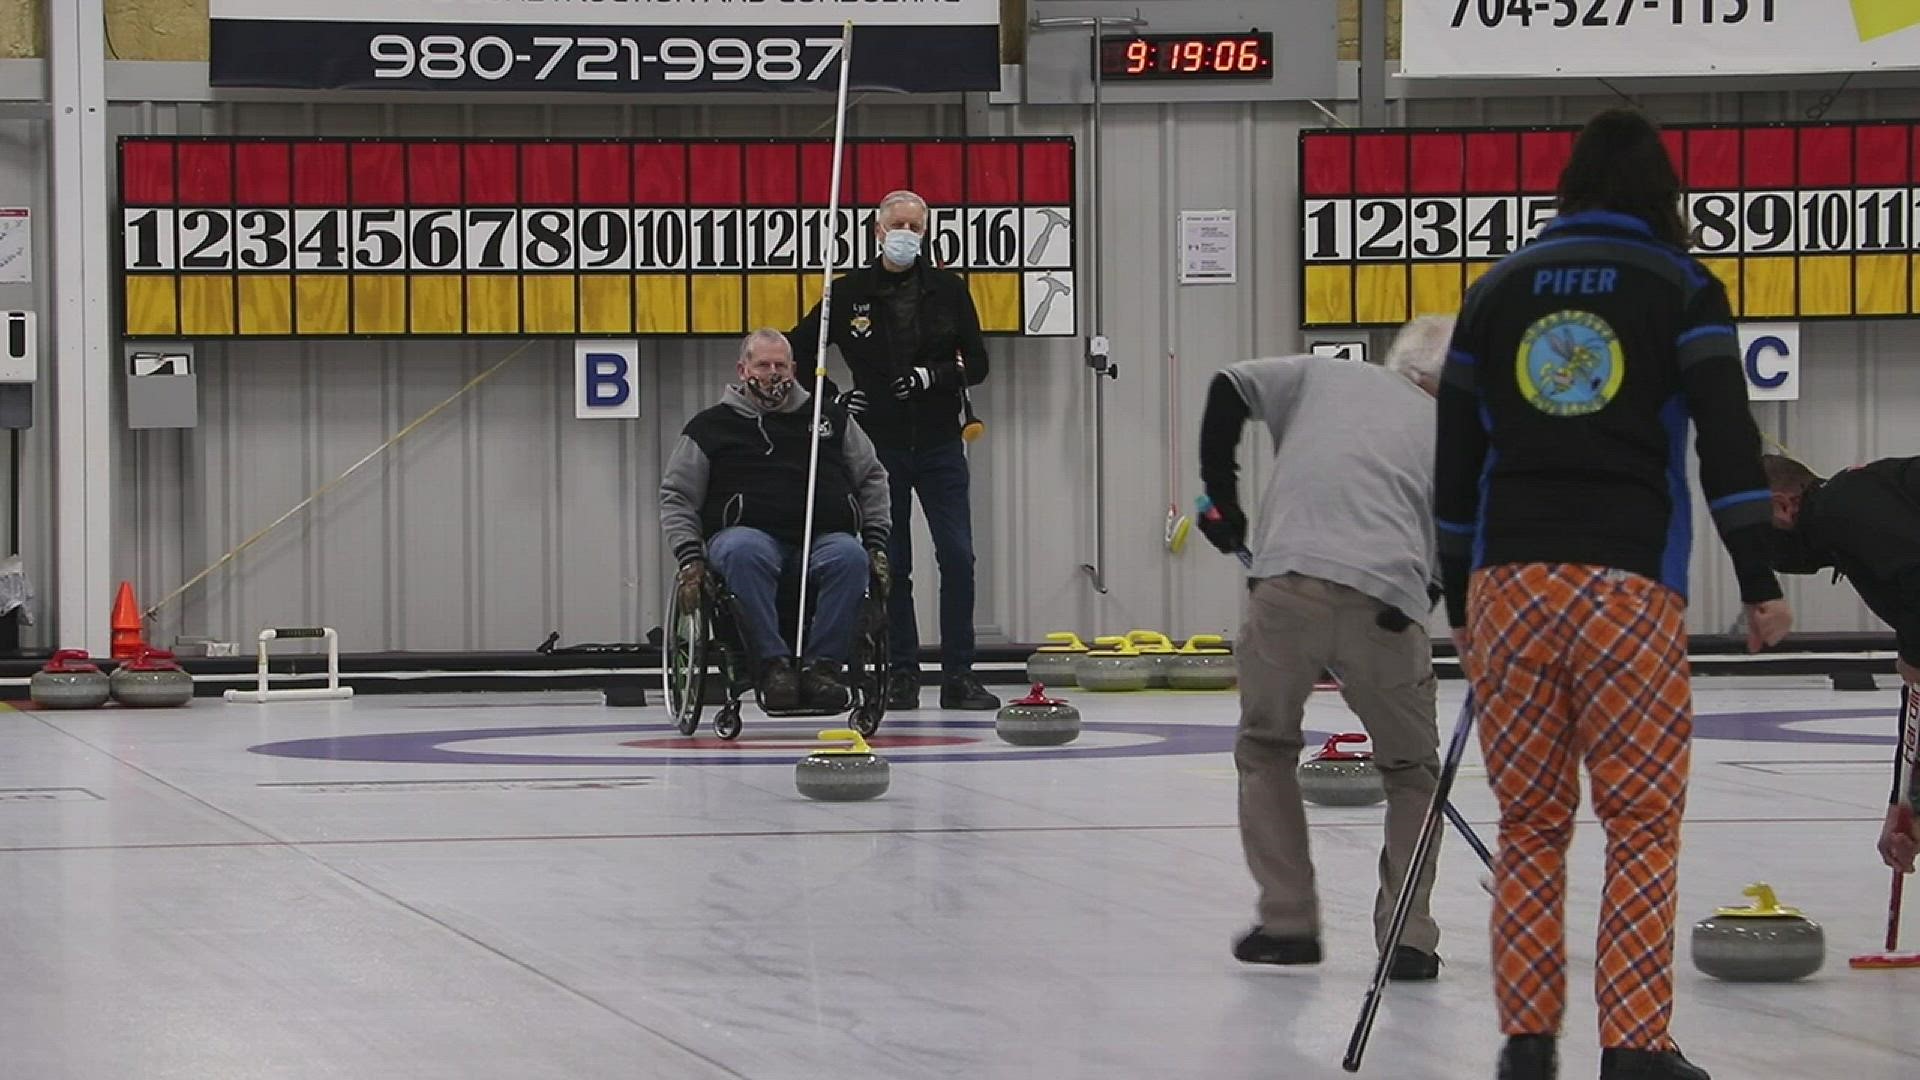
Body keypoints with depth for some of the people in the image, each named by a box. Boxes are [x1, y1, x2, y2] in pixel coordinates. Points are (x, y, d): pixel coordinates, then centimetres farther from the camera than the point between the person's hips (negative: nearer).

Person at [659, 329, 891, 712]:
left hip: (823, 535, 2)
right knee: (744, 553, -40)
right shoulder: (711, 426, 15)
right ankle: (773, 663, -39)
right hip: (751, 532, -2)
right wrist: (689, 557, -4)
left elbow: (872, 478, 25)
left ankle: (823, 664, -33)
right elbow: (676, 496, 12)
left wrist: (876, 542, 12)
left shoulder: (830, 417, 21)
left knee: (850, 557, -35)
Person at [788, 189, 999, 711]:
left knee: (957, 556, -7)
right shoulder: (850, 293, 0)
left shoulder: (948, 290, 2)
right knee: (891, 564, 2)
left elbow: (977, 364, 3)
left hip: (939, 446, 0)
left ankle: (958, 675, -2)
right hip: (879, 447, 0)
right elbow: (797, 351, 10)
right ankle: (902, 676, 9)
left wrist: (933, 375, -14)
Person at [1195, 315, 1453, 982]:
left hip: (1287, 584, 0)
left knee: (1266, 748, 23)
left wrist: (1220, 496, 20)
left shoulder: (1326, 376, 25)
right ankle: (1407, 939, 13)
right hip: (1386, 602, 0)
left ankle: (1287, 923, 21)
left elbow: (1229, 389, 13)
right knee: (1411, 772, 20)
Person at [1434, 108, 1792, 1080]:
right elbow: (1725, 433, -5)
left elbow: (1455, 459, 15)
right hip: (1630, 586, -3)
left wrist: (1460, 602, 21)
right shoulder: (1678, 287, 4)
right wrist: (1758, 581, -3)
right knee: (1642, 821, 0)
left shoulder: (1498, 288, 14)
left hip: (1509, 586, 3)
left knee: (1529, 822, 8)